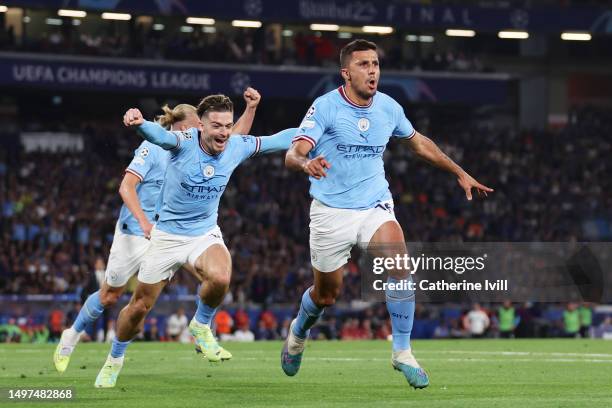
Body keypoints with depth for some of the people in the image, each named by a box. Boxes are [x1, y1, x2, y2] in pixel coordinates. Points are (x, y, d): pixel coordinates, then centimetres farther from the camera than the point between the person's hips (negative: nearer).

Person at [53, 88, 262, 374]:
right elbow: (126, 187, -19)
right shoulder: (154, 147, -13)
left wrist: (250, 108, -6)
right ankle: (71, 337, 31)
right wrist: (144, 222, -31)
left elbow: (236, 138, 9)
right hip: (135, 233, -5)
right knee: (108, 297, 6)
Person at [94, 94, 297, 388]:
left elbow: (280, 139, 1)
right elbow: (160, 136, -45)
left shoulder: (237, 147, -11)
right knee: (140, 306, 8)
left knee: (220, 278, -32)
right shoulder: (184, 142, -23)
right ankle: (114, 360, 35)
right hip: (167, 234, -1)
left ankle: (201, 326, -1)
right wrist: (140, 123, -67)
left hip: (205, 233, 2)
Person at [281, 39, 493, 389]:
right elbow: (293, 154, -23)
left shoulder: (389, 107, 0)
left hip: (375, 206, 2)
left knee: (400, 266, -25)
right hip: (332, 211, -2)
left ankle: (402, 352, -14)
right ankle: (298, 334, 43)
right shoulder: (325, 107, -13)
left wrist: (460, 173, 21)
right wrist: (306, 163, -47)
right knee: (326, 294, 8)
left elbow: (419, 143, 19)